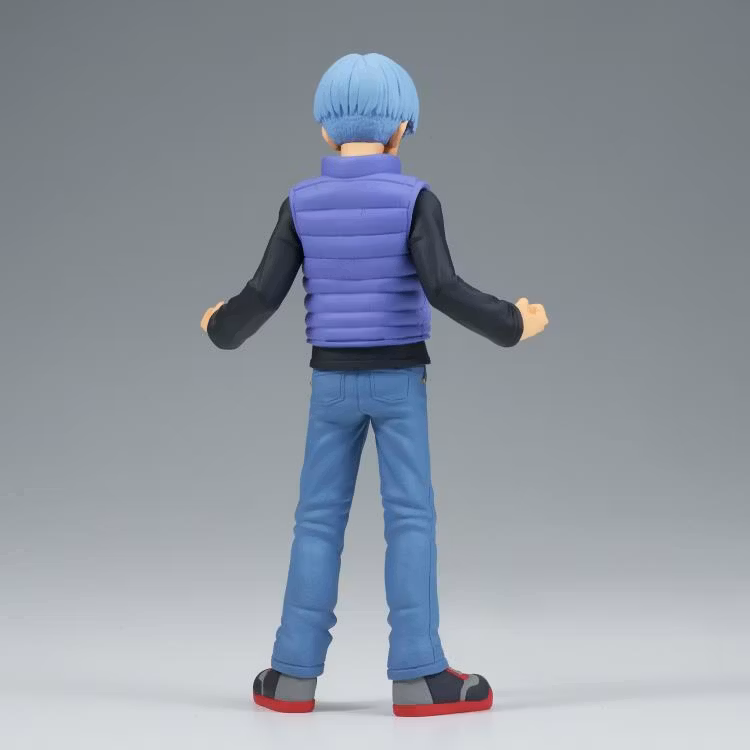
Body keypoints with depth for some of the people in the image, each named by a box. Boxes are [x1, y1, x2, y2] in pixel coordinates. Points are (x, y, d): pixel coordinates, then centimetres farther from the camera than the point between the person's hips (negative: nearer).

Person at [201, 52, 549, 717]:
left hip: (331, 381, 2)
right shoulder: (414, 199, -9)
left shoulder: (302, 203, -1)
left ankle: (295, 674, 8)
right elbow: (442, 289, -19)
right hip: (398, 378, -2)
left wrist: (222, 329, 18)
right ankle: (418, 675, -1)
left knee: (319, 519, 7)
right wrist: (511, 325, -5)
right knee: (411, 519, 1)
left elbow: (265, 294, -2)